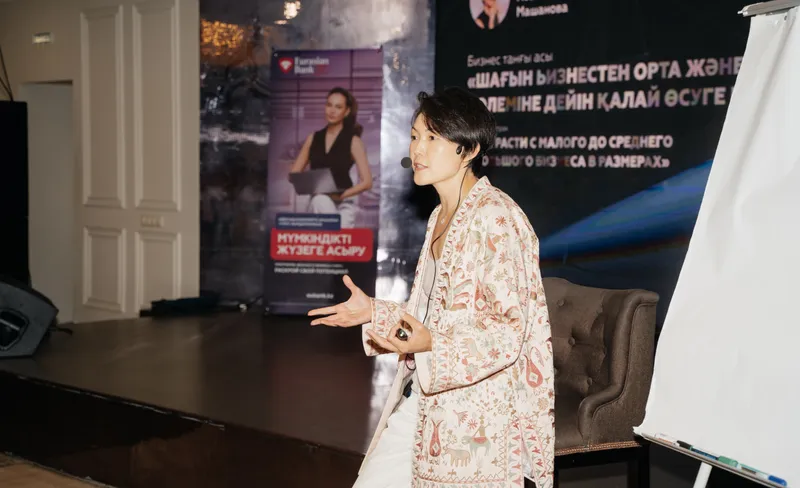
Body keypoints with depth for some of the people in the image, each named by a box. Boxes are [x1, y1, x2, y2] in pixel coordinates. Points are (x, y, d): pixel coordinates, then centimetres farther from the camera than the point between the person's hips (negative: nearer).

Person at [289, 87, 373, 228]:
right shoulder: (313, 138, 12)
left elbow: (366, 182, -4)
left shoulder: (353, 141, 2)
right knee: (320, 200, -35)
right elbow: (293, 173, 14)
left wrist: (342, 195, -18)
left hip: (343, 204, -2)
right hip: (318, 203, 2)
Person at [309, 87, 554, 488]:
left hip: (473, 413, -8)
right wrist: (373, 313, 13)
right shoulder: (441, 217, 14)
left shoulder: (494, 217, -14)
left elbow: (510, 327, -18)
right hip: (421, 397, 9)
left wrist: (432, 345, -30)